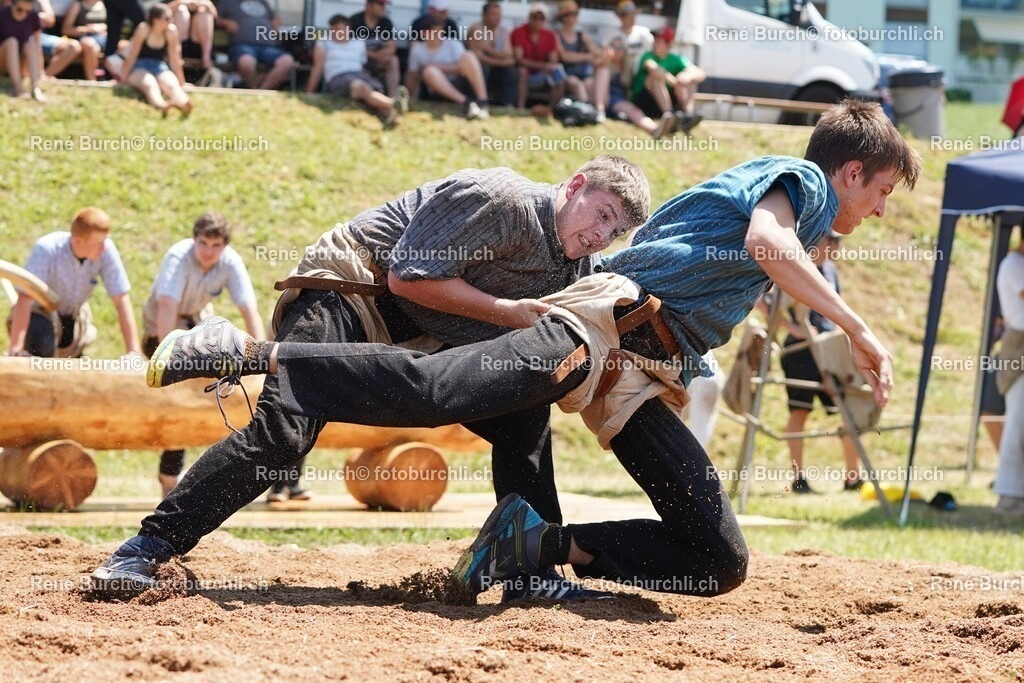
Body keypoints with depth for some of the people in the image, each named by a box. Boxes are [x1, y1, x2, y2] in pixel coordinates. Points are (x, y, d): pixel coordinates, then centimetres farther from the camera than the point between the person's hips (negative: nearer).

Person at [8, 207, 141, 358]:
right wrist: (15, 350, -44)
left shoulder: (106, 250, -25)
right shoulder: (46, 249, -33)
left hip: (73, 315, 4)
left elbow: (122, 300, -22)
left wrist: (133, 351, -28)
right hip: (38, 312, -4)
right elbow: (25, 299, -37)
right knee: (42, 343, -33)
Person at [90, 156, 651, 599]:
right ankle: (151, 546, -25)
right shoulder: (503, 201, -19)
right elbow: (408, 275, -21)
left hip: (423, 337, 8)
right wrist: (506, 311, -18)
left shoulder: (578, 273, 7)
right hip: (347, 289, -8)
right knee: (283, 432, -25)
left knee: (524, 416, 1)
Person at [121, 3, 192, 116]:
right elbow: (133, 54, -8)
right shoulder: (144, 29, -13)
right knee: (150, 83, -38)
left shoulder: (171, 30, -4)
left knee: (172, 84, -32)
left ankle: (183, 103, -68)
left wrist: (182, 83, 6)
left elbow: (174, 58, 2)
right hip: (140, 68, -3)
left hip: (160, 68, 3)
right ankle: (161, 105, -72)